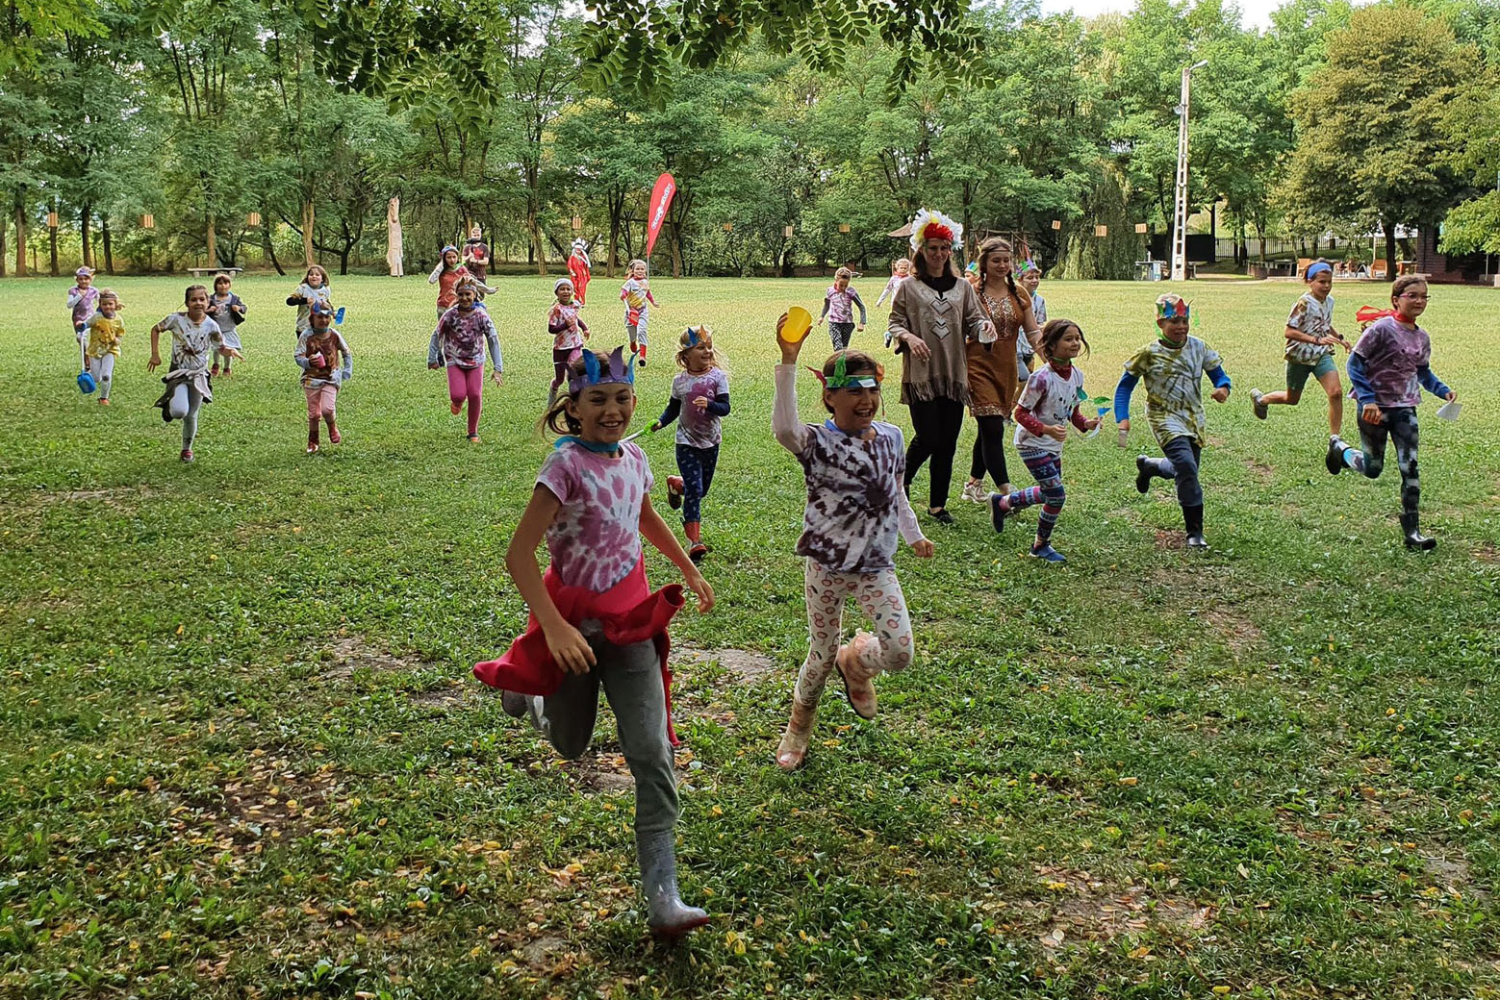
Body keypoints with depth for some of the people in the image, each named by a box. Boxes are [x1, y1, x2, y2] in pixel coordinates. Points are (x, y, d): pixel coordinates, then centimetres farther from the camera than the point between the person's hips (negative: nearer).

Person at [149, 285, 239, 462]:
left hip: (199, 375, 2)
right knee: (180, 411, -26)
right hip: (179, 372, -2)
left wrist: (231, 350, -21)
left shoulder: (211, 326, -7)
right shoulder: (176, 319, -12)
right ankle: (170, 405, 12)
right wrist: (155, 354, -2)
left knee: (191, 416, 9)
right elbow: (155, 330, 4)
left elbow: (220, 347, 3)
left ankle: (187, 448, 33)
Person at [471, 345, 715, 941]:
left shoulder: (634, 460, 0)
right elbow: (519, 554, -25)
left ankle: (662, 897, -5)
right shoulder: (567, 466, -19)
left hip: (630, 624, 4)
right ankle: (524, 690, 54)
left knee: (653, 756, -7)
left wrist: (691, 573, 28)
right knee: (569, 745, 19)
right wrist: (554, 628, -34)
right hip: (574, 625, -4)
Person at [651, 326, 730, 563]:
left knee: (702, 489, 15)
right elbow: (673, 408, 9)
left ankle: (676, 483, 48)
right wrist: (660, 422, -8)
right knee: (694, 491, -10)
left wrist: (709, 404, -32)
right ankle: (695, 541, -7)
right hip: (687, 443, -1)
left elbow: (725, 408, -13)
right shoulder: (680, 381, -3)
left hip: (710, 442, 2)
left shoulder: (717, 376, -8)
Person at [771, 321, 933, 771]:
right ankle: (799, 725, 37)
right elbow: (784, 427, -39)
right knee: (822, 654, 10)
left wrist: (914, 536, 23)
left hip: (876, 565, 4)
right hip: (827, 565, -4)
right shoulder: (818, 443, -15)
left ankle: (857, 660, 31)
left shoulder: (891, 437, 2)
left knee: (900, 654, -6)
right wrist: (788, 361, -45)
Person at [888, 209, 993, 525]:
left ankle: (938, 504, 15)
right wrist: (908, 336, -18)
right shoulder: (908, 288, 5)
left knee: (947, 443, 3)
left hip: (954, 374, 3)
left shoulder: (962, 287, 13)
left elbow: (974, 321, 10)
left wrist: (984, 326, -13)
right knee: (927, 439, -9)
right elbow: (895, 324, 3)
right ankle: (902, 482, 20)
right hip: (920, 374, -3)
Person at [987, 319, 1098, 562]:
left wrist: (1086, 423, -9)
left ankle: (1002, 502, 41)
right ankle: (1041, 546, 9)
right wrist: (1046, 430, -32)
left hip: (1054, 446, 8)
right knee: (1057, 495, -11)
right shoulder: (1042, 378, -24)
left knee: (1048, 493, 19)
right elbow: (1021, 413, -20)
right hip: (1032, 444, -8)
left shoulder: (1076, 375, -1)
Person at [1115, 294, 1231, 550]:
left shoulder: (1198, 347, 1)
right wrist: (1123, 418, -12)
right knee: (1187, 467, -22)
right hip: (1166, 420, -5)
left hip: (1194, 419, 5)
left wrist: (1223, 388, -16)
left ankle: (1148, 465, 48)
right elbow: (1125, 385, -1)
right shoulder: (1149, 354, -9)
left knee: (1187, 469, 15)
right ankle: (1194, 531, -14)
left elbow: (1217, 373, 8)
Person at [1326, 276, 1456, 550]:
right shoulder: (1382, 329, -15)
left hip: (1405, 408, 5)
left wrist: (1443, 391, 3)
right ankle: (1339, 448, 39)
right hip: (1375, 408, -5)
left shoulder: (1422, 338, 5)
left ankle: (1412, 531, 1)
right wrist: (1367, 399, -21)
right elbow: (1355, 363, -14)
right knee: (1372, 469, 8)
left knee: (1410, 468, -3)